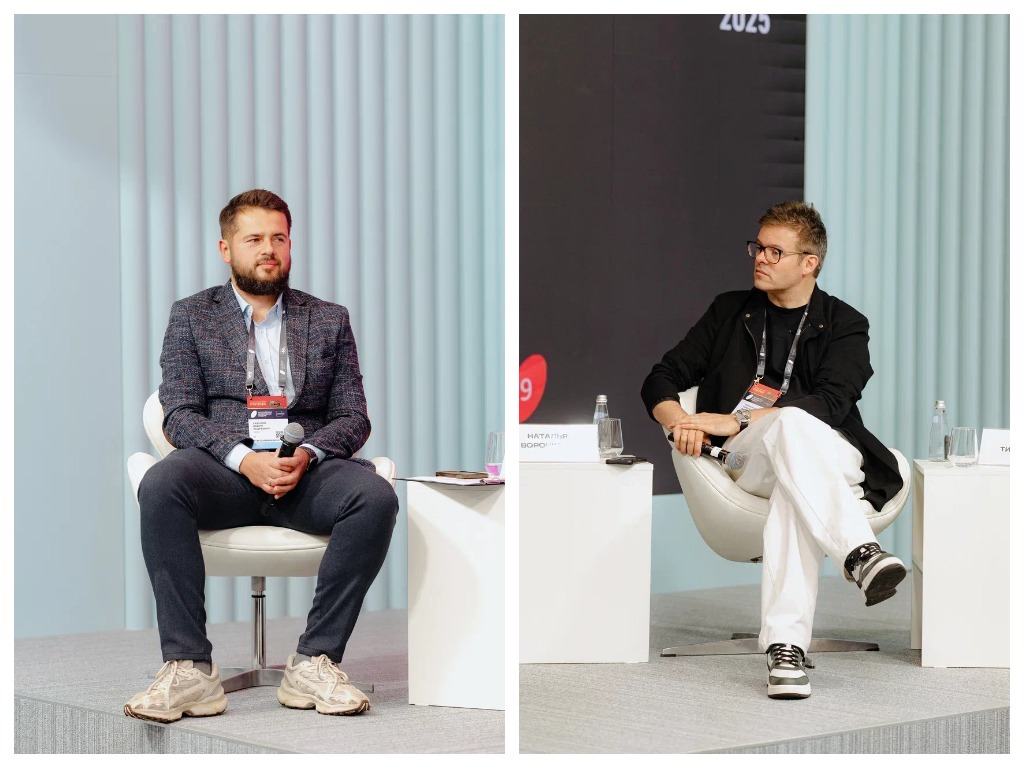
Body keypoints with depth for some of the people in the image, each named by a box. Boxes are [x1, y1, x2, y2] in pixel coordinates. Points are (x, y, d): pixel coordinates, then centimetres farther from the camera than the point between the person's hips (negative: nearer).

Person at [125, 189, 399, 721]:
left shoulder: (329, 320, 20)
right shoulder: (191, 316, 16)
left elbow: (353, 416, 12)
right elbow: (179, 414, 4)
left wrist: (307, 453, -11)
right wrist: (243, 458, -15)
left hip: (304, 473, 1)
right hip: (223, 469, -1)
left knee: (375, 495, -31)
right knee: (161, 484, -35)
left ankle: (314, 662, -27)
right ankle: (188, 669, -34)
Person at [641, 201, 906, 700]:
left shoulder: (844, 327, 12)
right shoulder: (730, 312, 22)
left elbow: (829, 405, -7)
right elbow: (660, 381, 20)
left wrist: (733, 423, -17)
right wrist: (678, 421, -6)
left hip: (827, 455, 0)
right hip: (743, 459, 1)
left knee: (795, 491, -41)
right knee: (792, 425, -38)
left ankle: (785, 643, -57)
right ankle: (860, 553, -58)